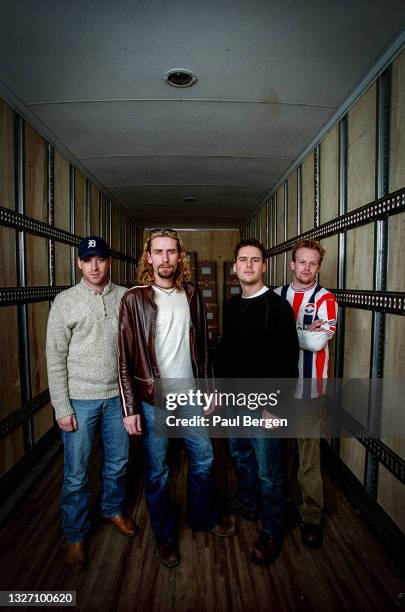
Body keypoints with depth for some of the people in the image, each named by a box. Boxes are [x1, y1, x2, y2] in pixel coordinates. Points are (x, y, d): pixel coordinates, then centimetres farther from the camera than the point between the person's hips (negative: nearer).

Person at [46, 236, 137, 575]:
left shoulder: (125, 297, -2)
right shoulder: (65, 301, -7)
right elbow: (56, 357, -6)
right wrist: (62, 407, -8)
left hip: (118, 395, 2)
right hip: (80, 400, -2)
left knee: (118, 462, 20)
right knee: (76, 474, 11)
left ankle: (113, 509, 47)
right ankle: (76, 536, 35)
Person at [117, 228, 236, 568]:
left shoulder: (192, 295, 2)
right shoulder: (135, 299, -9)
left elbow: (203, 347, 7)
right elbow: (125, 358, -9)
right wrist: (130, 408, -10)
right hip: (153, 401, -3)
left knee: (204, 460, 18)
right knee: (157, 472, 12)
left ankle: (202, 516, 45)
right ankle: (165, 535, 38)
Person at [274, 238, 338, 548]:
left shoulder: (325, 299, -4)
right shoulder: (276, 296, 6)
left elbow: (318, 341, -17)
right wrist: (303, 332, -12)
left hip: (308, 388, -3)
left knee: (309, 452, 6)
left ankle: (312, 517, 26)